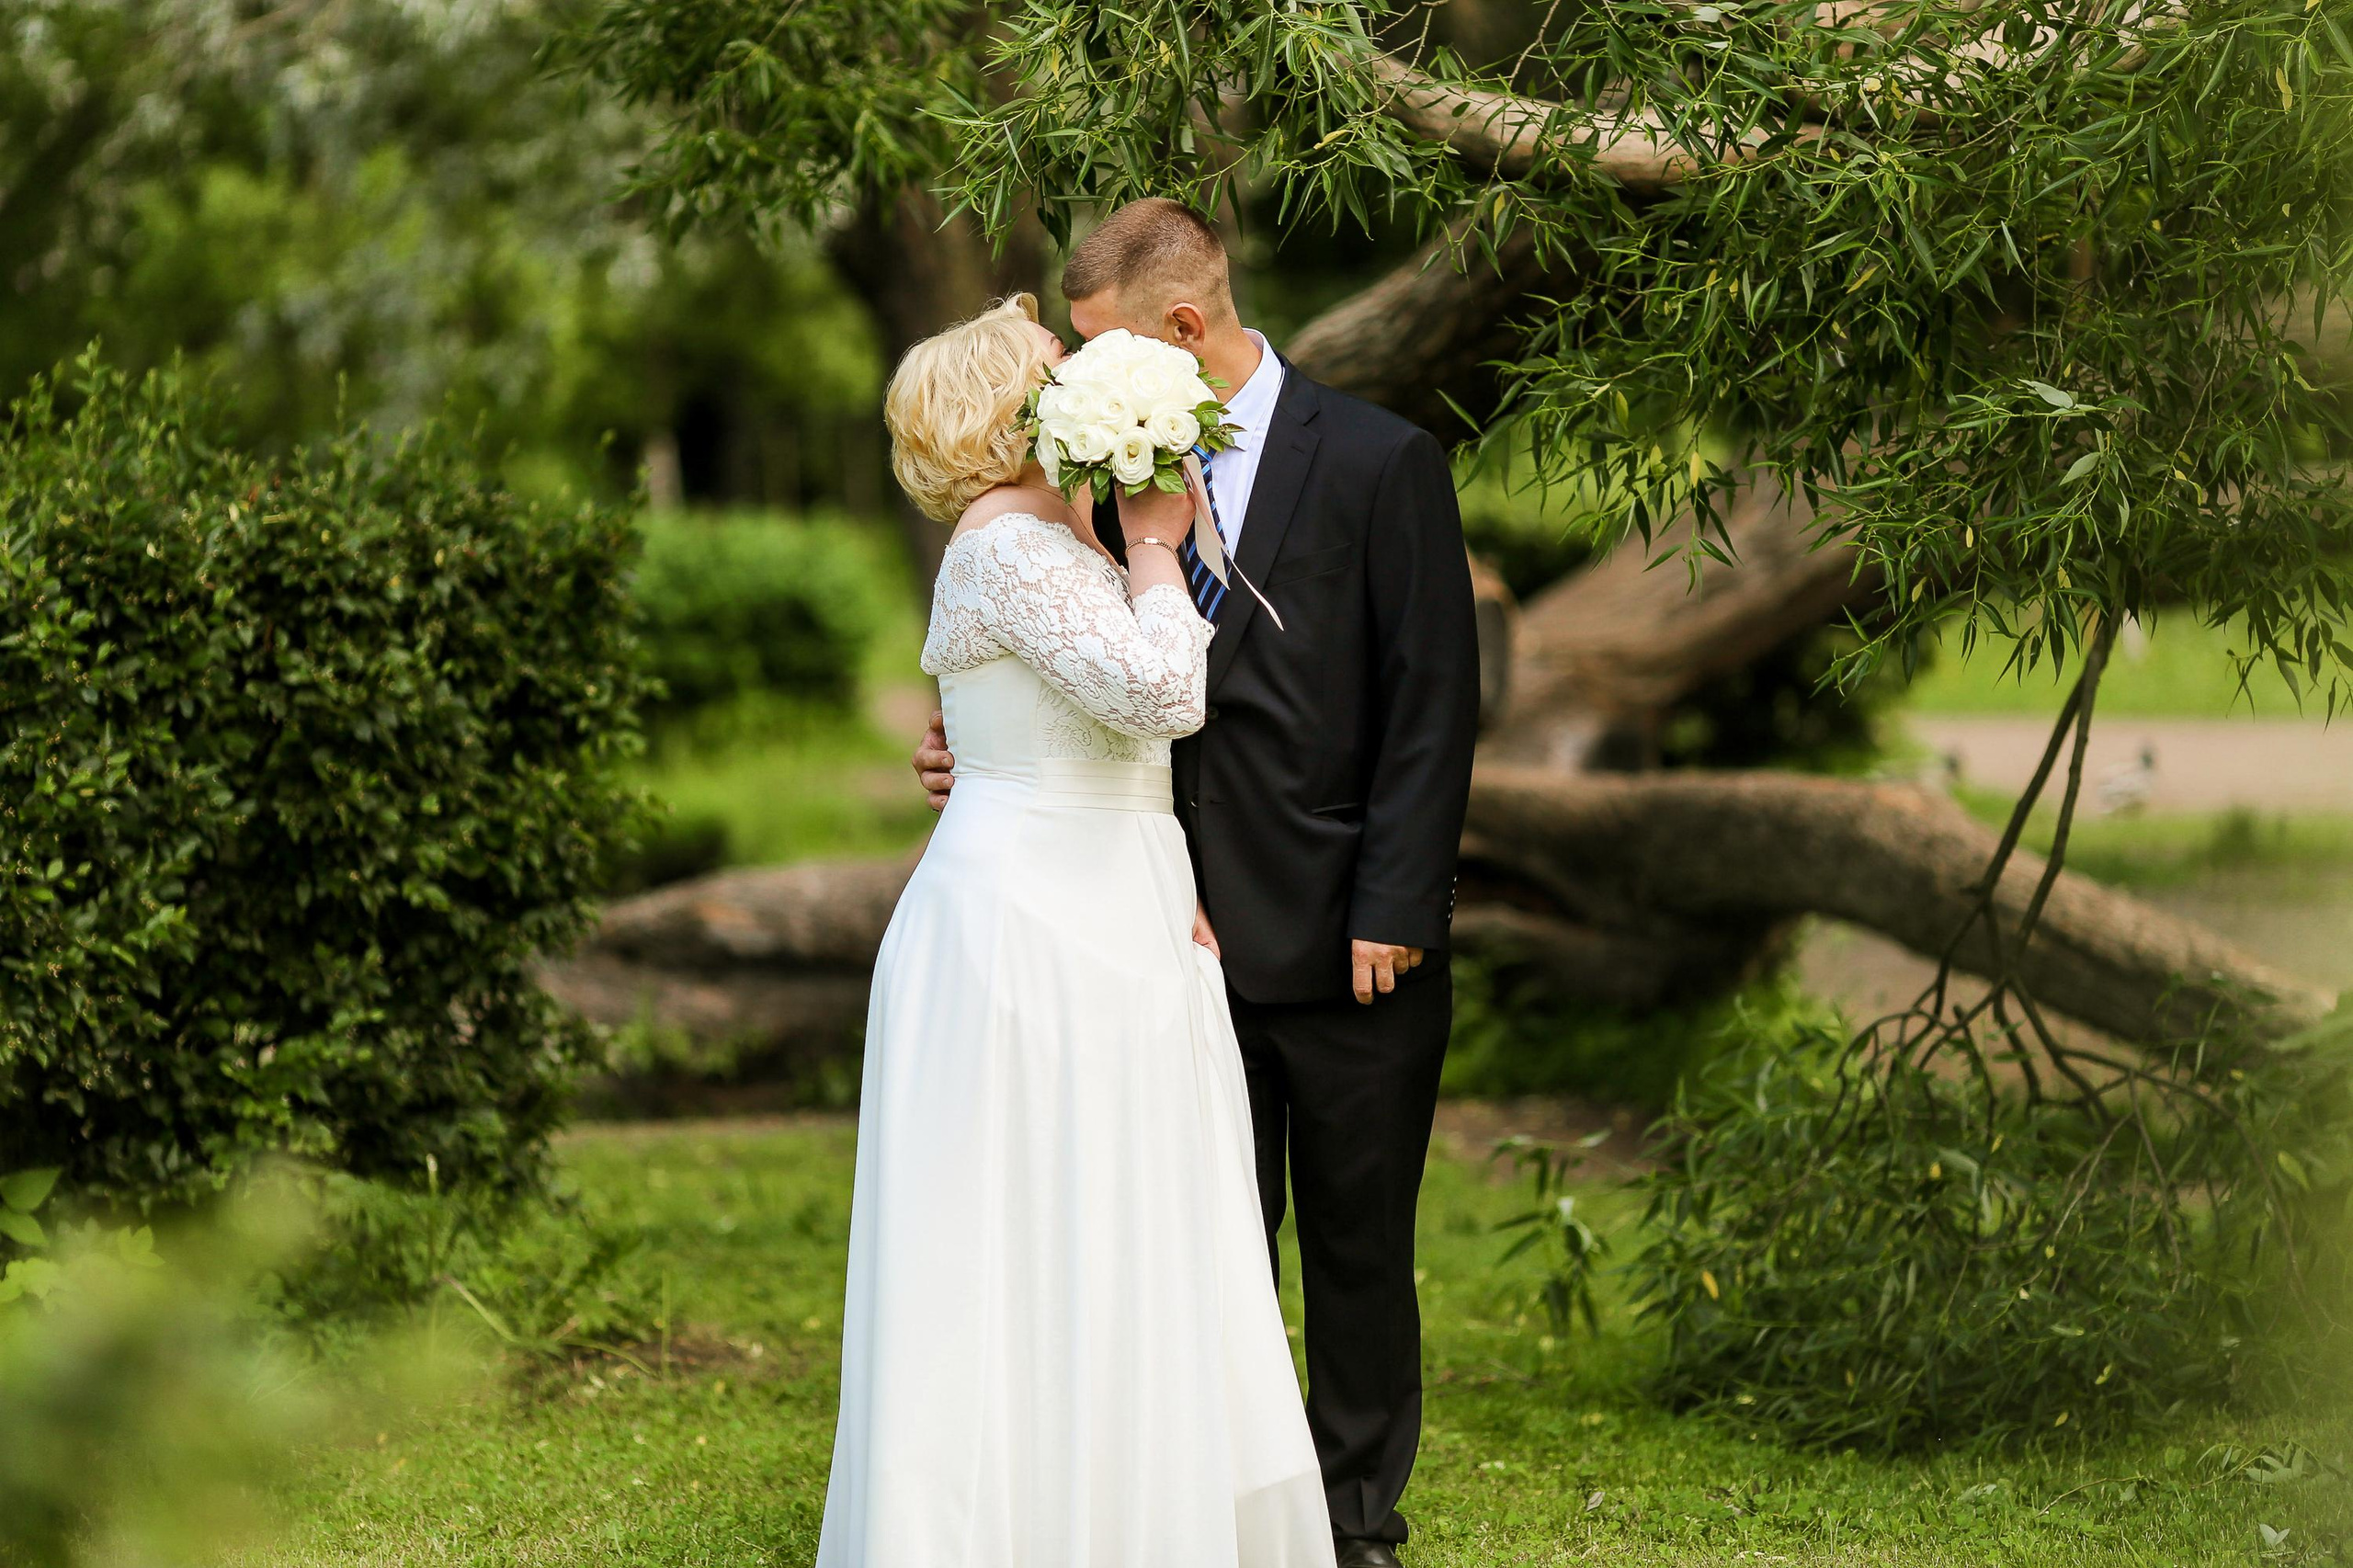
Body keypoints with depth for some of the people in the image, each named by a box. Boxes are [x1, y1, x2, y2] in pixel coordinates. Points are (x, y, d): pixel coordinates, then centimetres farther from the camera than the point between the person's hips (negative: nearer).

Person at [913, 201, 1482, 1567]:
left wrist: (1394, 915, -13)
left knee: (1358, 1244, 8)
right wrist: (984, 755, -3)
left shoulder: (1382, 466, -7)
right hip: (1199, 940, 4)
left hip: (1346, 943, -4)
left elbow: (1433, 707, -8)